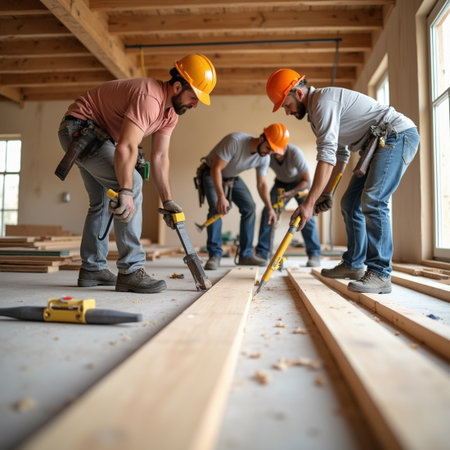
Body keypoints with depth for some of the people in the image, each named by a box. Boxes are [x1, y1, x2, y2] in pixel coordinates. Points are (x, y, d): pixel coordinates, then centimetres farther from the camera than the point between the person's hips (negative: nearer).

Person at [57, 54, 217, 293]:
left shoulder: (172, 110, 2)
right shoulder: (149, 98, -28)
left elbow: (160, 157, -2)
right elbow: (126, 148, -40)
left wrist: (167, 200, -7)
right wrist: (126, 192, -48)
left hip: (97, 135, 11)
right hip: (80, 128, -11)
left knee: (102, 201, 14)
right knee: (132, 183, -23)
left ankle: (92, 269, 24)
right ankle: (130, 271, -21)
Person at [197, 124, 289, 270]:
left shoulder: (264, 158, -14)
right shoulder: (235, 141, -35)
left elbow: (262, 184, -2)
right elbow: (216, 168, -33)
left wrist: (270, 209, -5)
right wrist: (221, 197, -38)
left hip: (232, 177, 6)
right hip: (211, 174, -6)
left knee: (249, 207, -4)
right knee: (216, 208, -26)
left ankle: (246, 255, 3)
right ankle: (214, 255, -19)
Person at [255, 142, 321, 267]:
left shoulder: (295, 153, -33)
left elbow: (306, 180, -22)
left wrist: (291, 193, -35)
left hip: (300, 183, -3)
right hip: (281, 183, 3)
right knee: (268, 212, -12)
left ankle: (314, 255, -14)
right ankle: (261, 253, -5)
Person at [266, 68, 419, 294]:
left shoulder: (323, 101, -19)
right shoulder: (315, 112, 12)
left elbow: (327, 155, -29)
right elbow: (340, 153, 17)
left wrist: (309, 202, -31)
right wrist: (327, 193, 11)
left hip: (398, 135, -10)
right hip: (377, 144, 10)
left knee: (372, 201, -23)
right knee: (350, 203, 9)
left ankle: (379, 275, -19)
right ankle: (353, 265, 18)